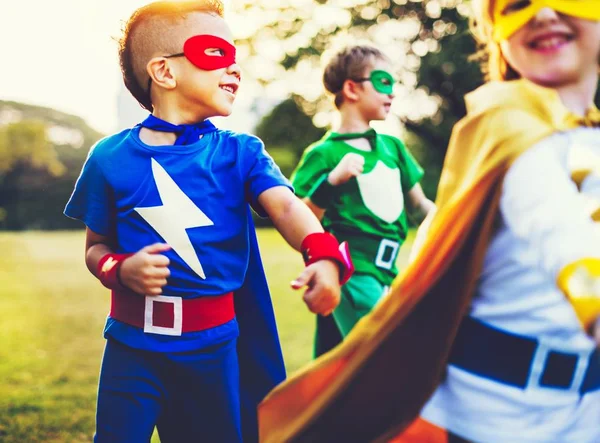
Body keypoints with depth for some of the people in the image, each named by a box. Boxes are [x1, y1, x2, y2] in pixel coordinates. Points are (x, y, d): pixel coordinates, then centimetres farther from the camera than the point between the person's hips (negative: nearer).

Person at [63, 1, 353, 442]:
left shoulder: (240, 152, -2)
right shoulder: (111, 157, -3)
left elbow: (286, 206, -19)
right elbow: (96, 246, 6)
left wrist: (323, 256, -39)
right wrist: (120, 269, -16)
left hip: (213, 349, 1)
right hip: (134, 345, -1)